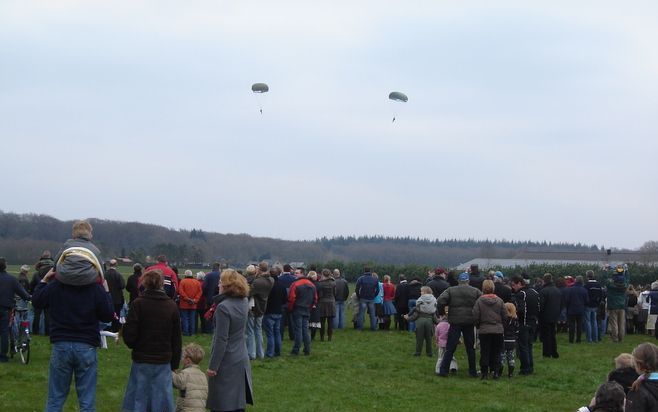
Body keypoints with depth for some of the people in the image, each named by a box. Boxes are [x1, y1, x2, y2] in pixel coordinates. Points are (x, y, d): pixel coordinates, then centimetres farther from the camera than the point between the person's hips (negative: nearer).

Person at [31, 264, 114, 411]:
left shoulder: (54, 286, -4)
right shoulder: (96, 289, -9)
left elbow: (36, 302, 11)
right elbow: (108, 316, -1)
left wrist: (44, 280, 19)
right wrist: (106, 292, 9)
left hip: (61, 345, 2)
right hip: (87, 348, -2)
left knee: (55, 399, 11)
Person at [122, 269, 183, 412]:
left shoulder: (138, 304, -9)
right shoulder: (172, 306, 0)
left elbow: (129, 335, -10)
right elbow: (177, 340, 5)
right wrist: (175, 363, 13)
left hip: (141, 360, -2)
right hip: (164, 362, 2)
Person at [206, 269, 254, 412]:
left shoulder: (223, 307, -20)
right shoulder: (244, 302, 1)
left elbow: (221, 340, -20)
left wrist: (213, 366, -15)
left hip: (226, 362, -7)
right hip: (242, 359, 7)